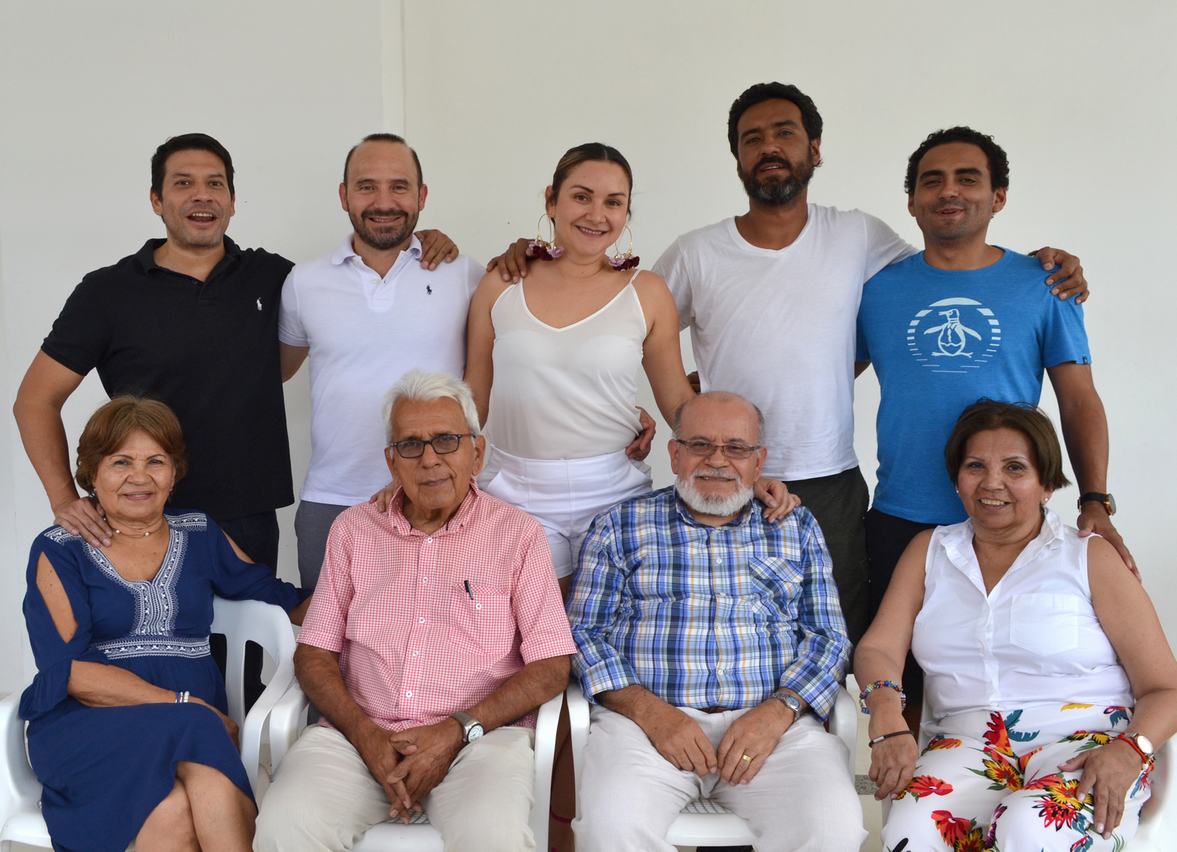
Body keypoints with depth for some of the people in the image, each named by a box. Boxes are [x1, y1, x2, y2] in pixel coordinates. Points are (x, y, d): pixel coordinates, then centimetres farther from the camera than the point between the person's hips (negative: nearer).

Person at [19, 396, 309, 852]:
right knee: (174, 810, -34)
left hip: (196, 726, 2)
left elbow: (285, 600, 19)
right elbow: (68, 670, -5)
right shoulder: (59, 551, 6)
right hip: (85, 728, -2)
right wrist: (183, 705, -13)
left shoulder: (200, 536, 16)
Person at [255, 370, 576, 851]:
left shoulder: (517, 535, 5)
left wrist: (457, 730, -11)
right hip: (361, 733, 2)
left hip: (480, 735, -2)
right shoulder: (353, 530, 14)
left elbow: (551, 667, 0)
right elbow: (313, 654, 11)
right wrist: (365, 734, -7)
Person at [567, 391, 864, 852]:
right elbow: (585, 631, 6)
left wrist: (777, 711, -8)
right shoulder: (621, 525, 12)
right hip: (645, 718, -1)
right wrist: (648, 709, -11)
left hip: (775, 723, 2)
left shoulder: (797, 528, 17)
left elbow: (828, 637, 11)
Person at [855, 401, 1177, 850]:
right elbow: (878, 647, 3)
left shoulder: (1090, 557, 6)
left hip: (1084, 743, -1)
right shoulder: (929, 551, 16)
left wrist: (1128, 750, -17)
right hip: (969, 743, 2)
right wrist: (887, 713, -19)